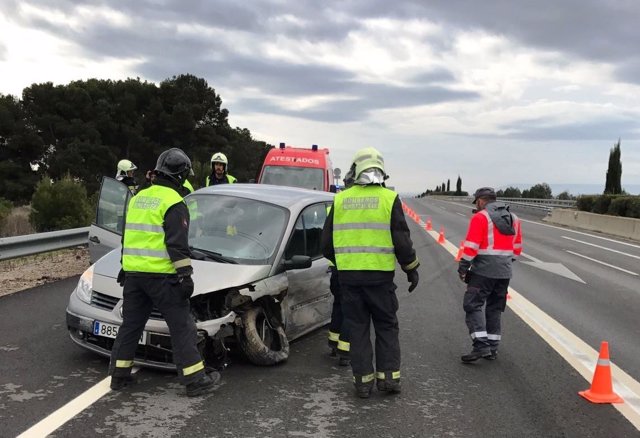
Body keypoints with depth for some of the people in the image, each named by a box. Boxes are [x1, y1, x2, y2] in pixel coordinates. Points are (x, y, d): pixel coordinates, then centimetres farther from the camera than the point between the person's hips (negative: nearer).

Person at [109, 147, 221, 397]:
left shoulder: (138, 198, 15)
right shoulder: (173, 203, -11)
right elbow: (177, 244, -17)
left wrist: (125, 267, 30)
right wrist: (185, 275, -14)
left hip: (132, 272, 8)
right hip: (161, 275, -7)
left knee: (131, 324, 17)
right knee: (182, 327, -1)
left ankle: (119, 375, 23)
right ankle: (196, 380, 2)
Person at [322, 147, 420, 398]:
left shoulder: (340, 200, 5)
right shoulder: (389, 198, -3)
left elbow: (327, 243, 10)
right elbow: (402, 240, -3)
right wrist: (412, 269, 10)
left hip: (348, 275, 2)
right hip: (380, 275, -2)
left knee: (357, 328, 10)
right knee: (386, 326, 13)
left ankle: (363, 380, 13)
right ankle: (388, 376, 12)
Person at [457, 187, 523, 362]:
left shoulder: (480, 217, -10)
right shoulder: (513, 218, 13)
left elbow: (471, 246, -14)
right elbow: (517, 247, 18)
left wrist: (463, 267, -7)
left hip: (483, 271, -7)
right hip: (504, 272, 7)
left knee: (473, 305, -3)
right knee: (495, 309, 15)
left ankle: (481, 346, -13)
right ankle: (493, 347, 19)